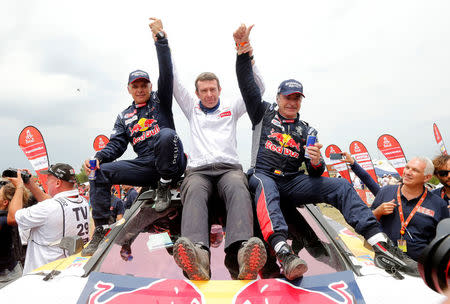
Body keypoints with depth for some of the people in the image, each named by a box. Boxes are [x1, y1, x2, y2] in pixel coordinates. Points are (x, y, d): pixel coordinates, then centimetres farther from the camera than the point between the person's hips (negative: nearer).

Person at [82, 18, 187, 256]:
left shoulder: (160, 100, 12)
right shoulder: (124, 117, 22)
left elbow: (166, 73, -3)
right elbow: (116, 144, 13)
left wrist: (160, 39, -13)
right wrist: (98, 157, -8)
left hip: (170, 163, -4)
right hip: (144, 166, 5)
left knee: (167, 134, -36)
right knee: (101, 173, -10)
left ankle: (164, 187, -19)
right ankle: (100, 231, -6)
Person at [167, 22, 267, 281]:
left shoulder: (232, 108, 24)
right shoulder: (192, 108, 26)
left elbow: (257, 88, 15)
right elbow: (173, 82, 20)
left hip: (230, 168, 0)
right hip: (198, 170, 0)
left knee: (239, 190, -36)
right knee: (194, 193, -35)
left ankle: (241, 254, -59)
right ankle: (197, 254, -59)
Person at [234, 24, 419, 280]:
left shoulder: (307, 131, 19)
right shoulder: (264, 113, 15)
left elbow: (315, 174, 12)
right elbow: (247, 84, 3)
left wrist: (316, 162, -13)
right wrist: (244, 50, -8)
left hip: (293, 182, 3)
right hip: (263, 175, -3)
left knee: (340, 186, -19)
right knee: (267, 187, -40)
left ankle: (382, 247, -30)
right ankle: (284, 252, -60)